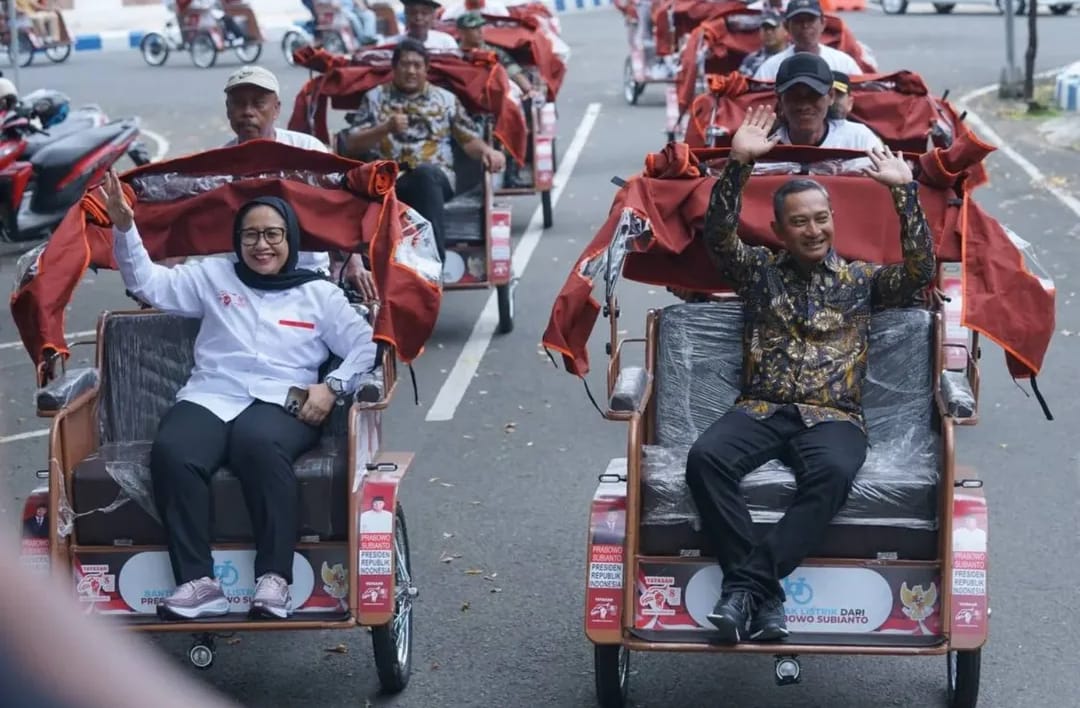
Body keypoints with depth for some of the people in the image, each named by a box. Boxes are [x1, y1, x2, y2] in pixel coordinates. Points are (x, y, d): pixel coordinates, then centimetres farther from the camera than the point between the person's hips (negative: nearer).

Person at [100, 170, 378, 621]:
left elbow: (367, 346, 11)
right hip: (209, 397, 2)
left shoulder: (320, 294, 18)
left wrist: (333, 386, -6)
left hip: (282, 403, -2)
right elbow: (147, 283, 18)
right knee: (171, 452, -33)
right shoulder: (213, 276, 23)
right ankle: (199, 582, -37)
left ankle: (274, 578, -40)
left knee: (259, 444, -39)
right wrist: (124, 228, 3)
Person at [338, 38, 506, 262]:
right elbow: (352, 145, 7)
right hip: (387, 180, -1)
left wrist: (487, 151, -8)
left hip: (436, 176, 1)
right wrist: (386, 128, -8)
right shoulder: (374, 98, 16)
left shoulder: (446, 99, 18)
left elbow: (469, 140, 15)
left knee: (425, 173, -38)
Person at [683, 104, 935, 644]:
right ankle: (764, 592, -33)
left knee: (833, 472, -37)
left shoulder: (861, 279, 18)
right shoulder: (760, 270, 18)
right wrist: (738, 164, -8)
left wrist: (903, 190, -2)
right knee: (705, 458, -32)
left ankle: (746, 584, -35)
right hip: (760, 411, 1)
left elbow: (920, 269, 3)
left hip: (833, 417, -1)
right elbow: (718, 236, 2)